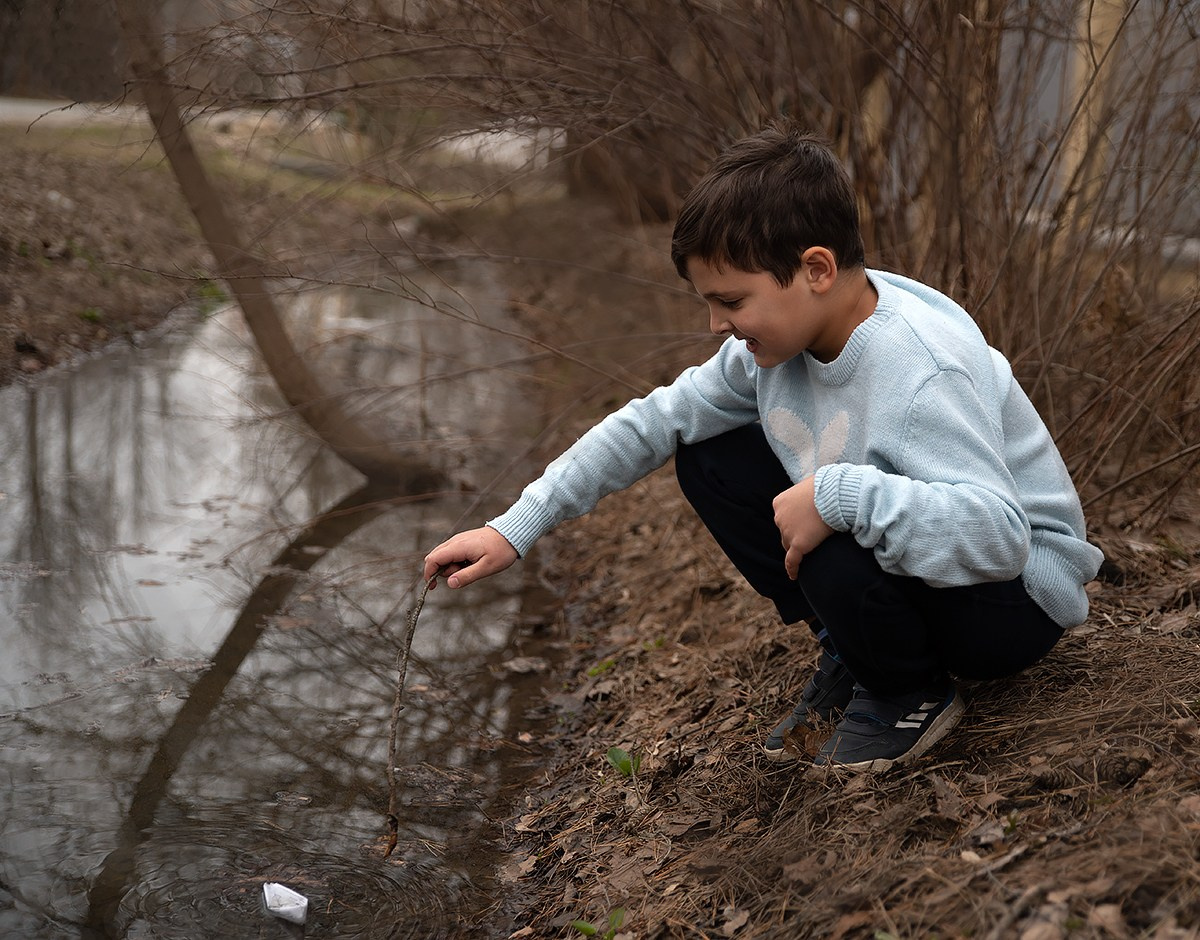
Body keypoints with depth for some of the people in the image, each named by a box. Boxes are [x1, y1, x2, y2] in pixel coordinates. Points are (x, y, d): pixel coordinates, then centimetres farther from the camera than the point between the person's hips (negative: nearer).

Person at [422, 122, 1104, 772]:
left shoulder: (920, 373, -34)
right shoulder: (781, 338, -8)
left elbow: (998, 534, -44)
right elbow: (658, 420, 0)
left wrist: (839, 494, -47)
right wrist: (518, 528, -3)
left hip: (1024, 589, -8)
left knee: (833, 550, -37)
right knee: (710, 460, 3)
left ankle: (912, 694, -3)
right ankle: (851, 653, 11)